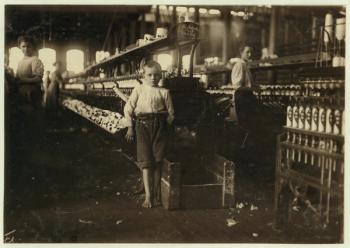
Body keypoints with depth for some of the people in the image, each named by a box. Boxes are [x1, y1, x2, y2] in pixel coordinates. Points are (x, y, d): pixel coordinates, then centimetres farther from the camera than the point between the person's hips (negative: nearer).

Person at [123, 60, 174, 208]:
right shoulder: (138, 90, 8)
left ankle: (157, 194, 16)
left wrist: (166, 124, 1)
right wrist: (130, 127, 4)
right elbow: (128, 109, 8)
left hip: (159, 125, 1)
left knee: (157, 161, 3)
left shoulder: (164, 92, 8)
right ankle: (148, 196, -2)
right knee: (145, 161, -5)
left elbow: (170, 113, 12)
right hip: (142, 124, -1)